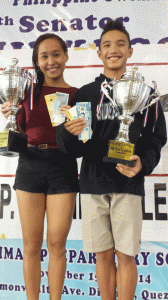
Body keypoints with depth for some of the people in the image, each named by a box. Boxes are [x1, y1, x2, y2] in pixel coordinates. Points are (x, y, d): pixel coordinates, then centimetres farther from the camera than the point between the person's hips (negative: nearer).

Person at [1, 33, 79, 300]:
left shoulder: (76, 94, 5)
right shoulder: (28, 90, 8)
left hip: (62, 167, -1)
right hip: (30, 165, 1)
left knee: (57, 244, 3)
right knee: (31, 244, 6)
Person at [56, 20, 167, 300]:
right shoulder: (85, 94, 10)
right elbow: (71, 148, 4)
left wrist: (143, 164, -16)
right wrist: (69, 132, -18)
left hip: (128, 184, -1)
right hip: (93, 184, 2)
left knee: (126, 256, 2)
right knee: (103, 256, 9)